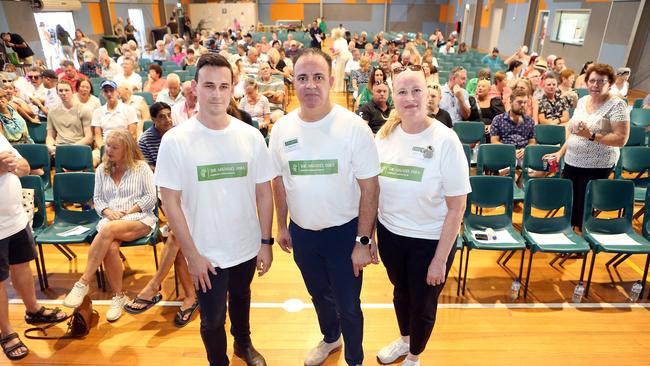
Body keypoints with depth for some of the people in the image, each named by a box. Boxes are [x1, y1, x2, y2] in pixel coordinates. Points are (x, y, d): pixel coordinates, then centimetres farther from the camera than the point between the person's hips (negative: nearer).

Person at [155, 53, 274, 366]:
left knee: (241, 299, 27)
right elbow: (170, 201, -11)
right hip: (206, 253, -2)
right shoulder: (175, 140, -14)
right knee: (212, 320, 13)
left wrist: (266, 242, -2)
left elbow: (264, 192, -2)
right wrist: (192, 254, -11)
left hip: (247, 247, 3)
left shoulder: (251, 136, -8)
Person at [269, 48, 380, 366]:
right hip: (301, 231, 4)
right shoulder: (281, 128, -4)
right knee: (319, 295, 26)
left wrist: (363, 241, -14)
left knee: (348, 306, 12)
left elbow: (369, 187, -14)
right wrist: (281, 226, 10)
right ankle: (330, 338, 55)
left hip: (344, 231, -4)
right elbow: (279, 181, 6)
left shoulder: (354, 127, -17)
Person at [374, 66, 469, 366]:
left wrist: (441, 259, -13)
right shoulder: (384, 135, -7)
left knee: (423, 305, 17)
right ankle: (404, 340, 56)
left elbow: (456, 207, -14)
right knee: (400, 293, 26)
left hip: (430, 239, -3)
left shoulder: (445, 140, -19)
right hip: (389, 233, 4)